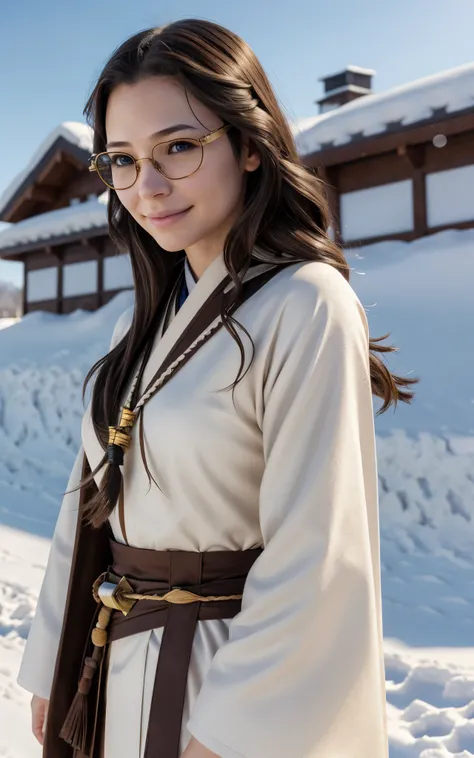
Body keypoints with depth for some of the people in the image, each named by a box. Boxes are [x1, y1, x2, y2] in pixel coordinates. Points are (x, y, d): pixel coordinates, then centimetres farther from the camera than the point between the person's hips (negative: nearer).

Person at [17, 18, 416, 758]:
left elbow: (313, 563, -22)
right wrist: (55, 668, 8)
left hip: (234, 674, -7)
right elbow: (92, 504, 6)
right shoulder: (149, 319, 5)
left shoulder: (306, 309, -20)